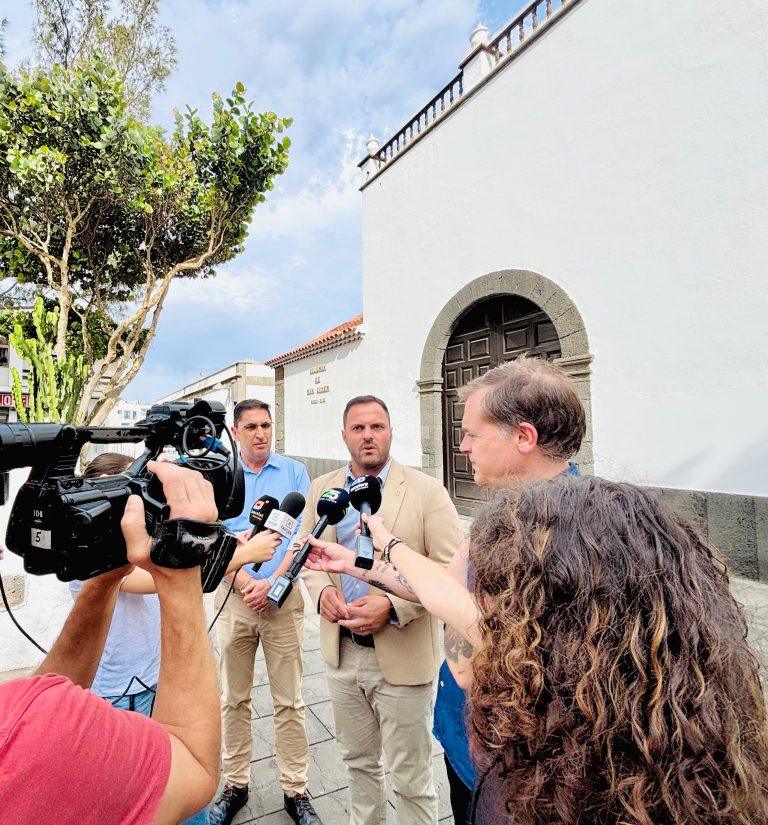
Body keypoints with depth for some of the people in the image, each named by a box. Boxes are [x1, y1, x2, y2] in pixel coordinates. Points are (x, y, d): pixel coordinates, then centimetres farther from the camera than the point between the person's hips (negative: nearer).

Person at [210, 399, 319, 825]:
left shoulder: (294, 471, 0)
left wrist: (272, 583, -11)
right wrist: (244, 583, -11)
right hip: (235, 598, 1)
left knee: (289, 701, 7)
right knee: (233, 699, 14)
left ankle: (295, 790, 24)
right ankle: (235, 785, 33)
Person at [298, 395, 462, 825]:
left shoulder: (426, 490, -13)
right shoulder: (322, 489, 1)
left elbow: (450, 570, -14)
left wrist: (393, 606, -24)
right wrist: (321, 590, -9)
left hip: (403, 656, -4)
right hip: (342, 651, 5)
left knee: (411, 777, 15)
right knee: (358, 760, 27)